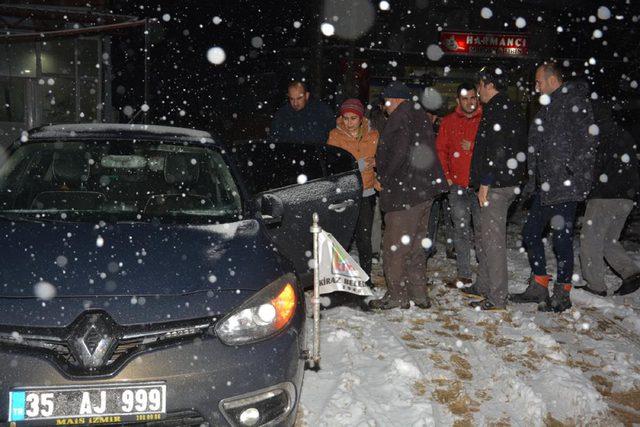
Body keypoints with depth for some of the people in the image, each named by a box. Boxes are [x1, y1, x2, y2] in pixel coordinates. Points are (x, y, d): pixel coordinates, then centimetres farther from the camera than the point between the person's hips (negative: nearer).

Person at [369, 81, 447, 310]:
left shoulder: (400, 119, -11)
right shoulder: (420, 118, 17)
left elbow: (398, 154, -20)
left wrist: (384, 179, -6)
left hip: (404, 194, -9)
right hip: (425, 190, 10)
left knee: (394, 246, -1)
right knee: (415, 245, 16)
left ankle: (397, 295, 4)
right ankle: (419, 294, 21)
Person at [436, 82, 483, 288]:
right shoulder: (448, 122, 11)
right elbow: (440, 150, 13)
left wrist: (473, 147, -13)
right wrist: (446, 175, 3)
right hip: (457, 184, 3)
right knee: (461, 229, 6)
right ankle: (463, 274, 14)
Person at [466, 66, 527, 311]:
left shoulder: (497, 110, -12)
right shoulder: (512, 109, 19)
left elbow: (496, 150, -21)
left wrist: (485, 182, -19)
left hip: (496, 184, -11)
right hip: (510, 181, 11)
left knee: (493, 238, -7)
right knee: (483, 234, 19)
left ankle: (497, 298, -3)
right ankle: (484, 286, 28)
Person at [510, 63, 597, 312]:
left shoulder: (574, 101, -9)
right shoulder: (548, 107, 19)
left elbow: (588, 140, -17)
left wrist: (576, 177, -21)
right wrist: (533, 179, 19)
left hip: (565, 187, -10)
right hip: (545, 187, 10)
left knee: (561, 238, -3)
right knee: (530, 234, 12)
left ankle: (562, 294, 9)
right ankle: (539, 287, 23)